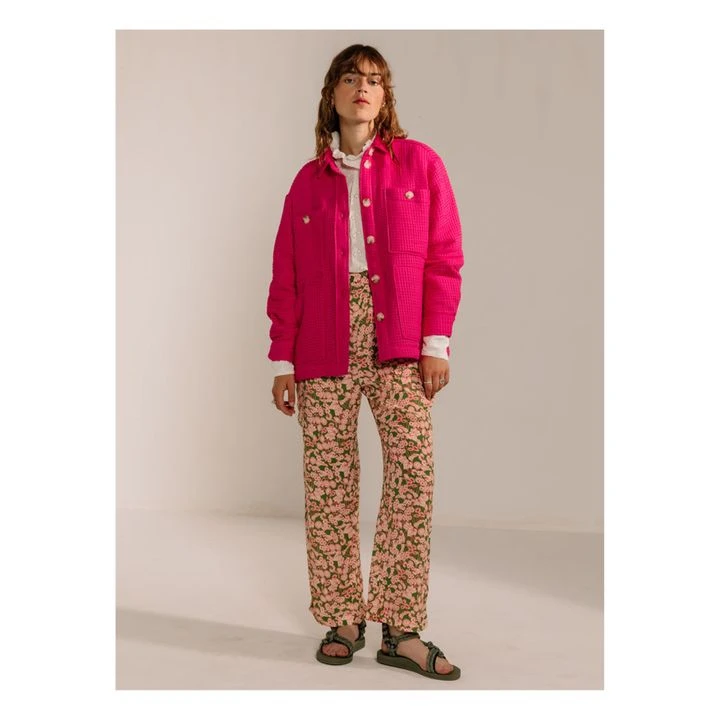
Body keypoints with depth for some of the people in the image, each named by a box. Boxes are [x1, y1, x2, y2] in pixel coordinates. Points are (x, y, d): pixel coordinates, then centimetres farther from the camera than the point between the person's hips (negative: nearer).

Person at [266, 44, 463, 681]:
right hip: (325, 349, 2)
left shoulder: (418, 163, 11)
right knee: (328, 483, 0)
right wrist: (282, 359, 6)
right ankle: (341, 621, 11)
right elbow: (286, 277, 13)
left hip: (398, 346, -1)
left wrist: (435, 342, -5)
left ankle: (402, 629, -4)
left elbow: (444, 258, 4)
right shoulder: (309, 181, 15)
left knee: (414, 472, -11)